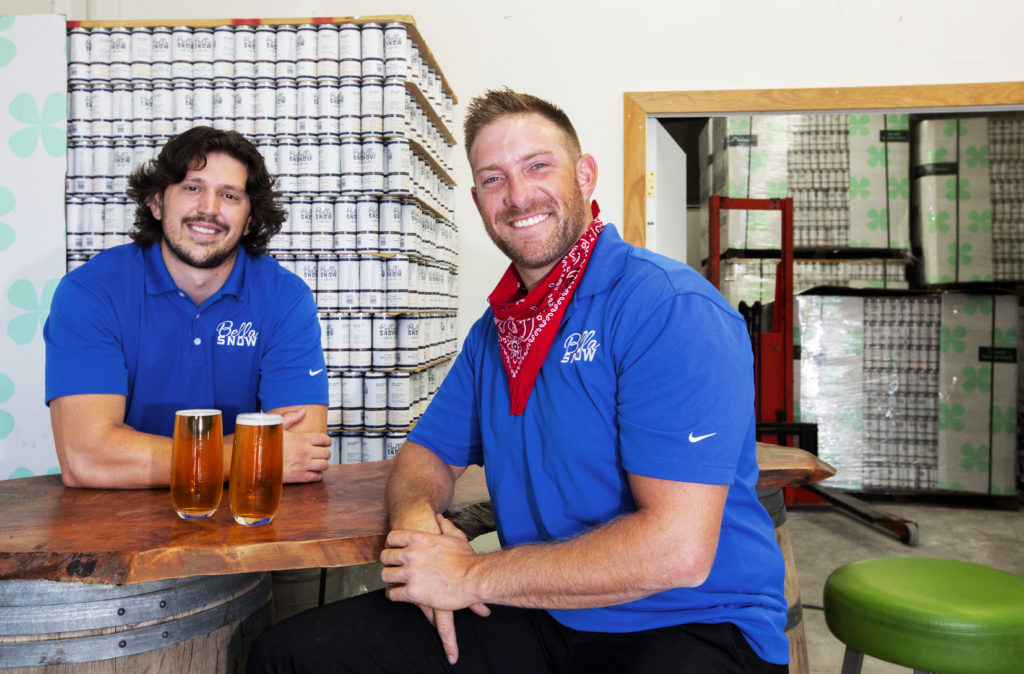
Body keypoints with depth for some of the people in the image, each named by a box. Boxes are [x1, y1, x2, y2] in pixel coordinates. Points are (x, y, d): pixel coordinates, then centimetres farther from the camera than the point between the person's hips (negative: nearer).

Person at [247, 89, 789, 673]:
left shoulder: (673, 307, -17)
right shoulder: (494, 331, 10)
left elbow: (678, 549, -24)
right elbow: (430, 452, 16)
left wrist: (473, 575, -18)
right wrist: (414, 515, -9)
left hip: (690, 625, -5)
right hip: (538, 612, 6)